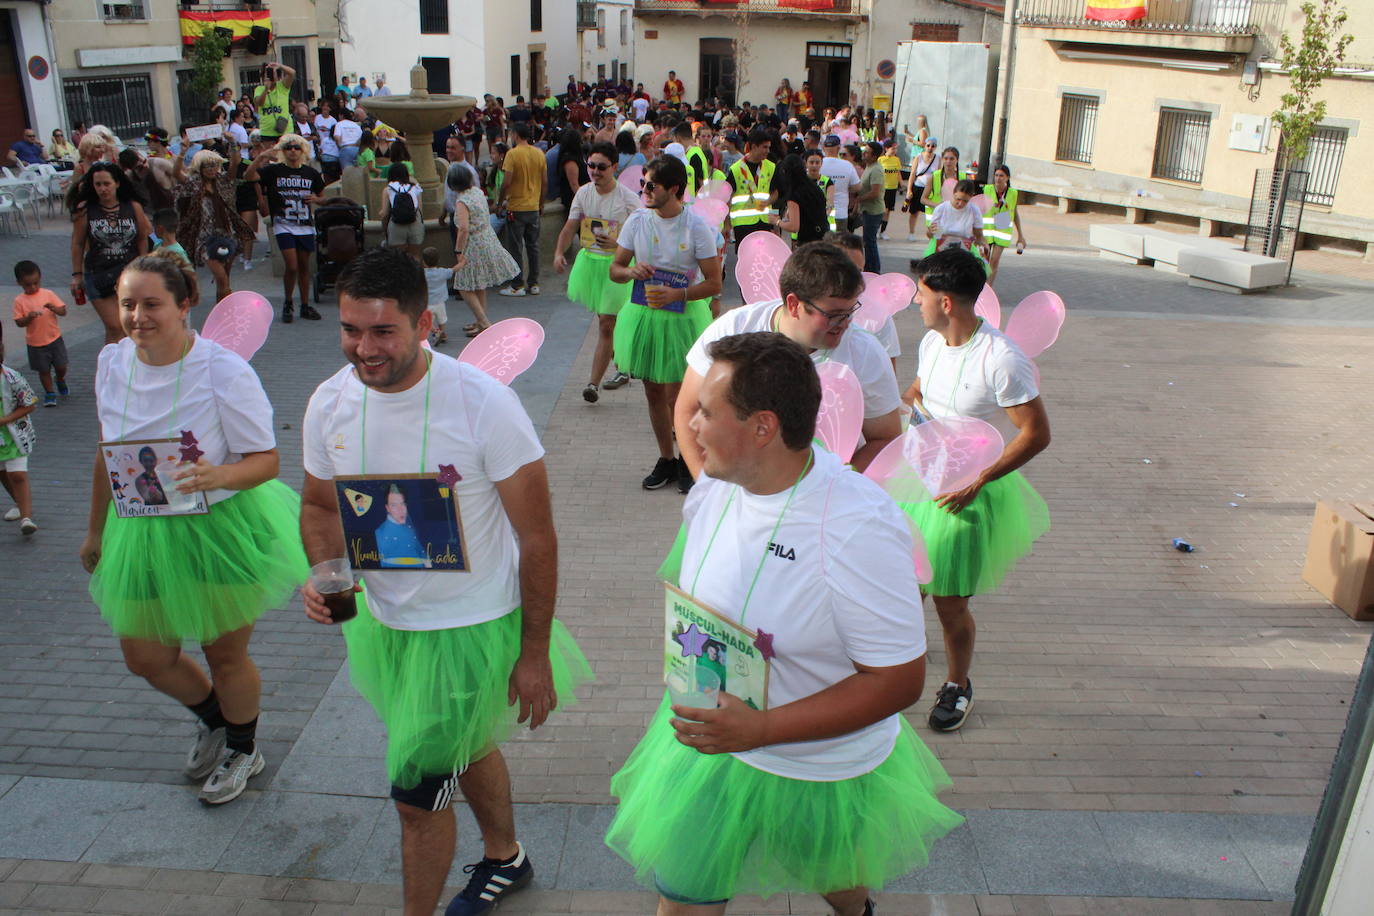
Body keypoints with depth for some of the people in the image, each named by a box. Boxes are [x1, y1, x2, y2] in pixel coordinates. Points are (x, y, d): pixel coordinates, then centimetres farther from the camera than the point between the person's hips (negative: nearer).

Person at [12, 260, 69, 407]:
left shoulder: (48, 294, -5)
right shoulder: (19, 301, -7)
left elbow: (63, 311, -6)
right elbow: (19, 322, -8)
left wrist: (52, 307, -25)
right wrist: (30, 316, -26)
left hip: (55, 338, 1)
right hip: (35, 343, -1)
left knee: (61, 366, 8)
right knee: (43, 370, 9)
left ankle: (61, 380, 40)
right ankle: (49, 392, 24)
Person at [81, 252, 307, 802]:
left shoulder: (224, 371, -20)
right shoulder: (112, 363, -3)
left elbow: (266, 459, -17)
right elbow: (108, 452, 10)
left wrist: (218, 476, -38)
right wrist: (96, 530, 18)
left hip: (221, 531, -5)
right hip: (144, 533, 6)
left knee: (225, 656, 11)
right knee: (145, 659, 17)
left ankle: (243, 749, 42)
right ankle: (212, 719, 50)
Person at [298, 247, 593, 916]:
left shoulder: (485, 404, -25)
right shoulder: (330, 403, -10)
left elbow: (537, 538, -18)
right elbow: (321, 507, 7)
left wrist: (535, 655, -13)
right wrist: (323, 573, -15)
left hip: (473, 626, -5)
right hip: (382, 619, 6)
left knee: (417, 794, -1)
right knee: (466, 747, 27)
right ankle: (504, 859, 54)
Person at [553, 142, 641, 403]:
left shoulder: (628, 199, -12)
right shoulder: (583, 193, 3)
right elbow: (569, 228, 7)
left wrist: (618, 243, -29)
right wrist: (558, 253, -10)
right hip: (589, 260, 6)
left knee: (606, 324, -8)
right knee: (606, 322, 17)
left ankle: (594, 383, -6)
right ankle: (622, 369, 35)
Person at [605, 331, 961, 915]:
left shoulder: (860, 530, -33)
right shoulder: (713, 486, -12)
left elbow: (900, 680, -28)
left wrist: (759, 728, -32)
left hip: (822, 771, -4)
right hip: (709, 737, 5)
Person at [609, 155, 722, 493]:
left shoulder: (697, 227, -11)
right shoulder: (637, 220, 0)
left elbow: (714, 284, -10)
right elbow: (615, 269, 7)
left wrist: (677, 294, -24)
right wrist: (632, 271, -15)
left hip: (683, 317, -4)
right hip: (643, 314, 4)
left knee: (678, 396, -4)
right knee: (653, 392, 12)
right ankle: (666, 459, 29)